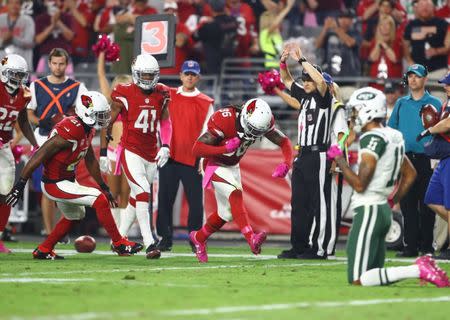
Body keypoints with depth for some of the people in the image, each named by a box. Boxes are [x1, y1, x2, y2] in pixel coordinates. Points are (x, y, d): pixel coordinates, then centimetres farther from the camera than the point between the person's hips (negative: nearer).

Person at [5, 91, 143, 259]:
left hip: (67, 180, 10)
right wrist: (20, 184, -26)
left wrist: (104, 187, 20)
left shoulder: (87, 130, 1)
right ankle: (119, 244, -2)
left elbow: (90, 160, 17)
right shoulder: (70, 131, -28)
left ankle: (43, 250, 37)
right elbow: (39, 156, -27)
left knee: (74, 216, 27)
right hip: (55, 184, -10)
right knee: (100, 200, -14)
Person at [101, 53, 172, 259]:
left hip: (151, 153, 6)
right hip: (131, 151, -6)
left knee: (136, 198, 12)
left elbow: (165, 121, 18)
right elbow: (108, 122, -2)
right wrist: (103, 152, -2)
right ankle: (149, 244, -22)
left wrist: (165, 146, 4)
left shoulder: (161, 94, 5)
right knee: (143, 192, -18)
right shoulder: (124, 94, -9)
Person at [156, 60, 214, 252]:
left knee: (195, 201, -2)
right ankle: (165, 238, 9)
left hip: (192, 157, -2)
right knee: (165, 199, 3)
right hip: (169, 155, 2)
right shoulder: (168, 96, 9)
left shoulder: (206, 103, 5)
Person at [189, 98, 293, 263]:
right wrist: (225, 148, -43)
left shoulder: (262, 121, -15)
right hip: (216, 166, -7)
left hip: (233, 167, 7)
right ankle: (251, 239, -45)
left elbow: (284, 142, -4)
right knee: (235, 195, -30)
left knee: (227, 213, 12)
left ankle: (199, 237, 36)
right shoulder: (225, 121, -32)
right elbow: (196, 149, -32)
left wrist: (286, 163, -24)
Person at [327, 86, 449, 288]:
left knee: (358, 280, -10)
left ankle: (419, 270, -19)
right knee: (373, 272, 14)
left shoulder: (372, 139, -15)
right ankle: (422, 268, -2)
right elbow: (410, 174, 25)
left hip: (368, 210, -9)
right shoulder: (393, 137, 13)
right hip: (384, 209, 9)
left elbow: (359, 185, -20)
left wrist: (339, 159, -10)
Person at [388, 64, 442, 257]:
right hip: (405, 159, 4)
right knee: (407, 205, 2)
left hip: (425, 160, -3)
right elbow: (391, 130, 18)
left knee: (426, 205, -4)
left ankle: (427, 247, 0)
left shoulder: (434, 103, 5)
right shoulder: (401, 104, 16)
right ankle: (410, 246, 5)